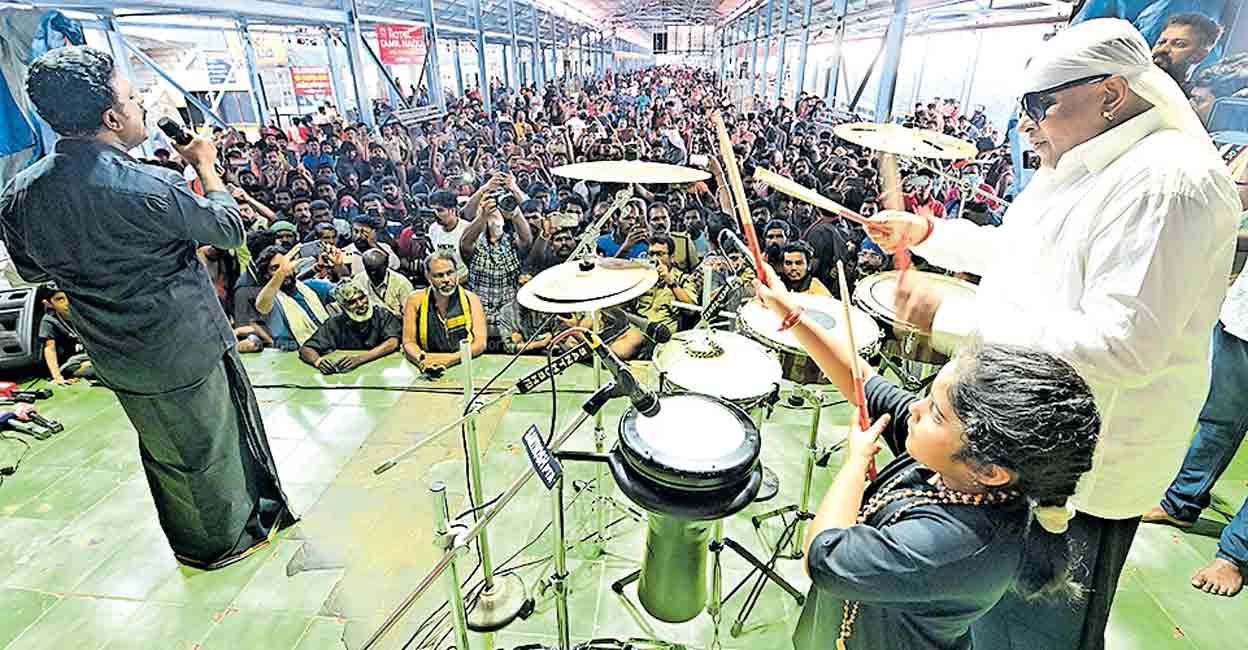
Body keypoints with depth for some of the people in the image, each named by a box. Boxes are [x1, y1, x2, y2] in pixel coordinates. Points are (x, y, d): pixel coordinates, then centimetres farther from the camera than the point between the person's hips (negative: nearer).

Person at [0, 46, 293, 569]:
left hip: (115, 357, 7)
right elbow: (231, 231, -12)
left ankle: (191, 539, 46)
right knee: (208, 446, 15)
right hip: (182, 352, -6)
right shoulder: (150, 188, -28)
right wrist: (205, 164, 0)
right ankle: (227, 539, 37)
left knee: (163, 448, 25)